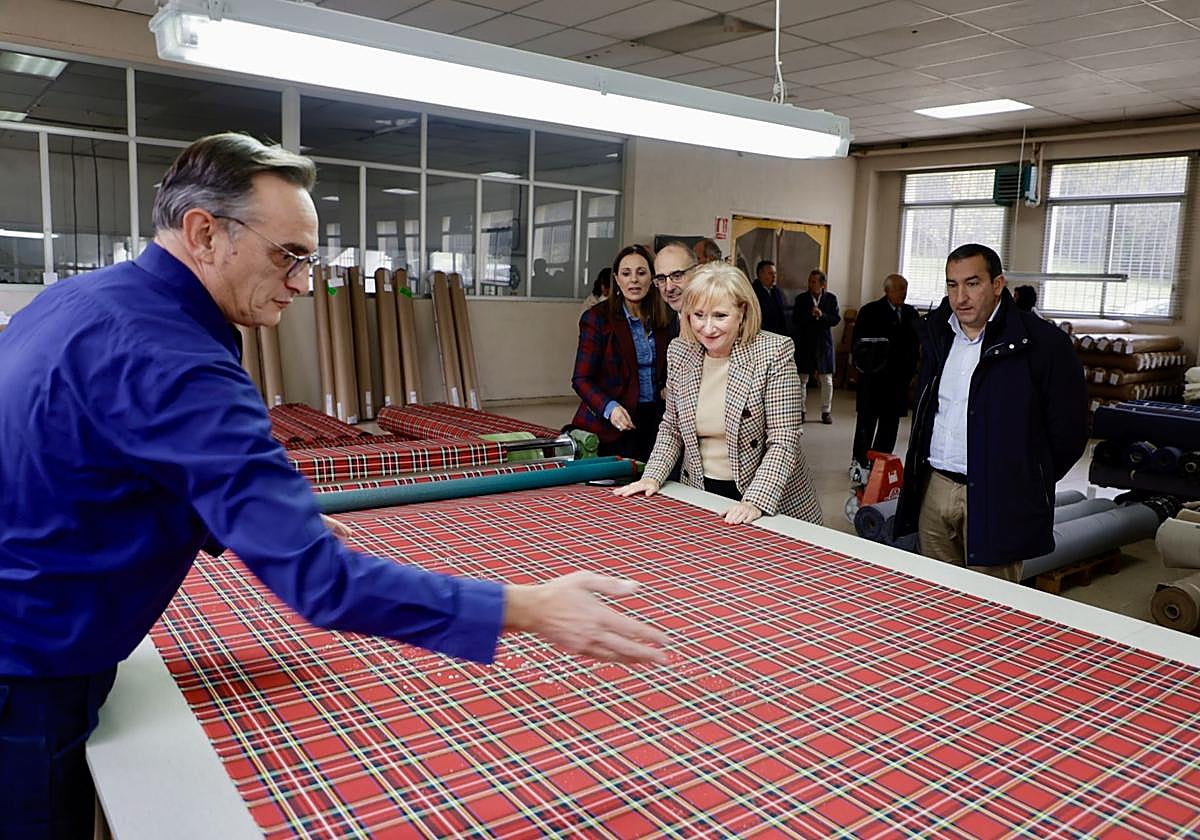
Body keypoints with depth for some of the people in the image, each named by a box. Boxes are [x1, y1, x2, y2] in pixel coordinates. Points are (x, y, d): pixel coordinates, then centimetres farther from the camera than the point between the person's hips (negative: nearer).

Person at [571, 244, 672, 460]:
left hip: (653, 419, 4)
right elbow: (581, 379, -10)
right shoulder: (597, 318, -6)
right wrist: (609, 408, -26)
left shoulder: (661, 320, 8)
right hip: (611, 427, -4)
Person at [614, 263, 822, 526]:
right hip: (699, 494, 3)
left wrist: (756, 503, -25)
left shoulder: (774, 352, -14)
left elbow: (783, 441, -16)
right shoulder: (678, 351, 0)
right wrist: (652, 476, -4)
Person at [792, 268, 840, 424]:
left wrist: (822, 315, -19)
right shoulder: (801, 298, 0)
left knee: (827, 380, 5)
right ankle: (801, 410, 15)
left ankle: (826, 411, 16)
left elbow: (836, 319, -4)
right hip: (804, 343, 0)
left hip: (824, 343, 0)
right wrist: (811, 315, -21)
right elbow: (795, 320, -7)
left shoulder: (831, 298, 2)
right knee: (802, 379, 4)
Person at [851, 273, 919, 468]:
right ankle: (860, 462, 14)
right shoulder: (870, 311, -3)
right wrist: (865, 368, -10)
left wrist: (910, 371, 6)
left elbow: (914, 344, 12)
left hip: (899, 378, 4)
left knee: (891, 422, 8)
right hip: (873, 377, -4)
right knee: (867, 421, 3)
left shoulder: (910, 313, 8)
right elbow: (859, 343, -4)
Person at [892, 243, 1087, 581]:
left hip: (996, 502, -6)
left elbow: (1068, 430, -5)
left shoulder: (1043, 343, -10)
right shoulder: (936, 333, 10)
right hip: (933, 489, 6)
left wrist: (1029, 484, 1)